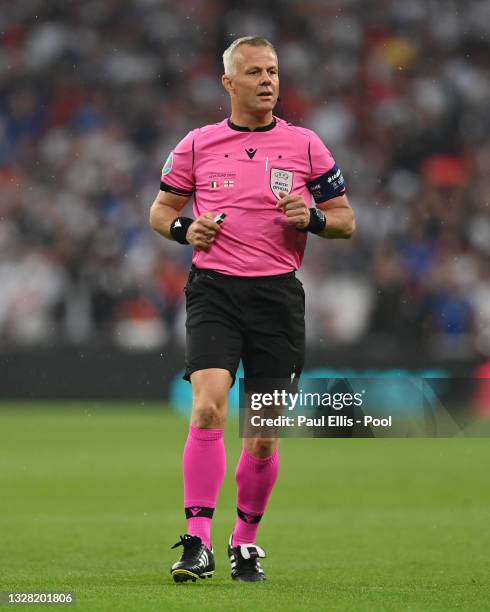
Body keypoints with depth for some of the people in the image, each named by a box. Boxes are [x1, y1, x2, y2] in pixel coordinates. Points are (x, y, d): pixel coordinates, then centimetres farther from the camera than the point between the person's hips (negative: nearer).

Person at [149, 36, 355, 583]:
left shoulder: (304, 145, 6)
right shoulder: (197, 145, 7)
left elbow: (346, 222, 10)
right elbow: (161, 210, 17)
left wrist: (312, 218, -11)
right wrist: (184, 229, -5)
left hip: (277, 293, 1)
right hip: (214, 291, -1)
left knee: (264, 432, 3)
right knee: (207, 408, -19)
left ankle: (246, 540, 22)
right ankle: (198, 543, -18)